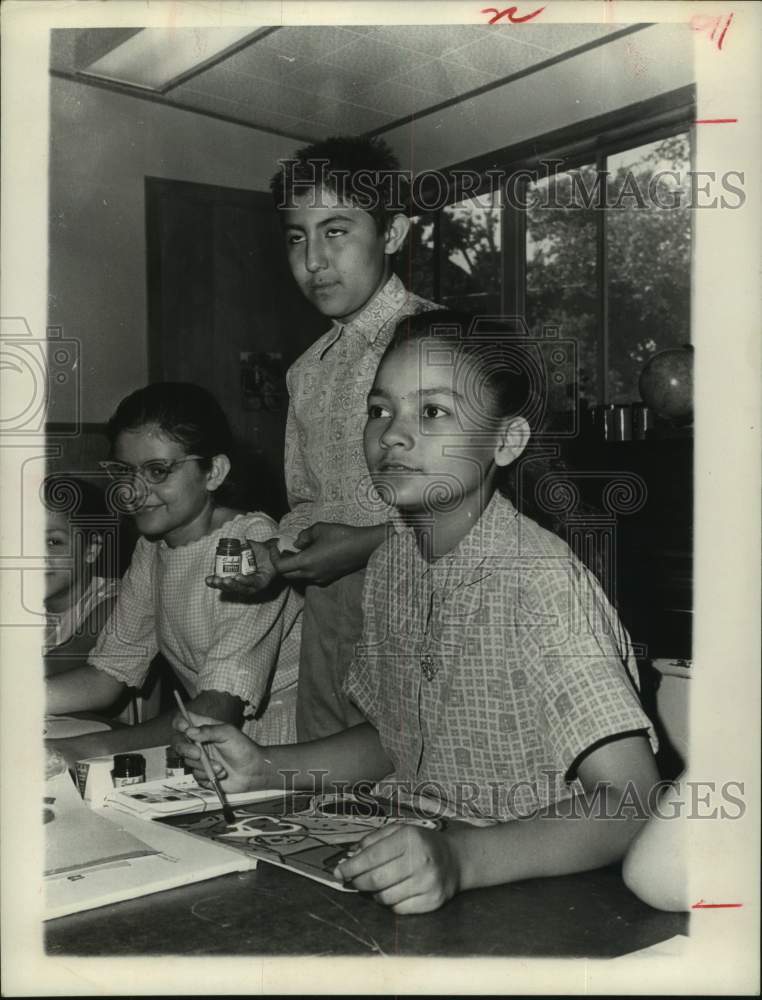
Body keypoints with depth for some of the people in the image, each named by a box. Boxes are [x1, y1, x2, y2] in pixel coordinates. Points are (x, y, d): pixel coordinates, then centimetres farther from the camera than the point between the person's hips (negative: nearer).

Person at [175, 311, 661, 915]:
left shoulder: (541, 582, -20)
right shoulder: (393, 564, 2)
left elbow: (631, 802, -25)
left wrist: (460, 857, -37)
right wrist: (264, 768, 1)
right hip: (410, 866, 6)